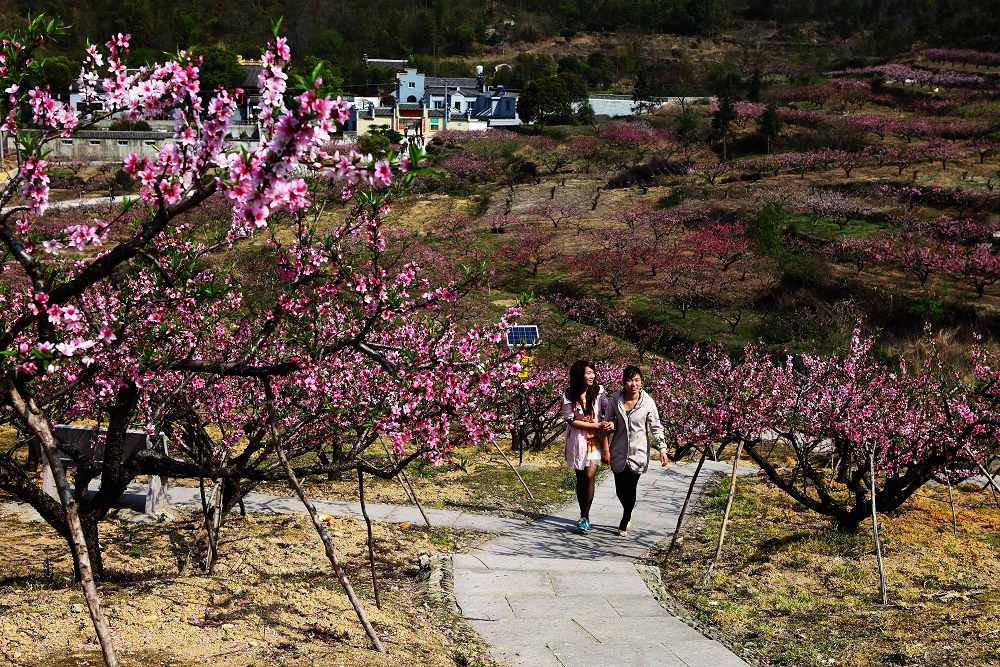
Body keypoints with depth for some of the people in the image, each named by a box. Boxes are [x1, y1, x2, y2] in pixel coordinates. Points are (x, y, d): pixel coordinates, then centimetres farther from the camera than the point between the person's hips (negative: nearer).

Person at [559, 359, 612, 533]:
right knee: (580, 478, 9)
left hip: (595, 441, -1)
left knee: (590, 476, -13)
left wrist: (606, 448, -11)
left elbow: (605, 422, -7)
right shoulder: (569, 395, -5)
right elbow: (571, 421, -9)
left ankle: (585, 517, -5)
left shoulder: (599, 392, -6)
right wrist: (596, 425, -17)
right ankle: (583, 515, 21)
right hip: (577, 441, 1)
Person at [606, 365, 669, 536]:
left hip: (638, 452, -2)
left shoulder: (648, 402, -9)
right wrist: (609, 425, -12)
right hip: (619, 452, 2)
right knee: (620, 490, 7)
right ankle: (627, 516, 37)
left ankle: (624, 522, 18)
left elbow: (656, 427, -1)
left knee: (630, 489, -5)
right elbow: (609, 421, 11)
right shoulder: (614, 400, -5)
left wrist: (662, 449, -6)